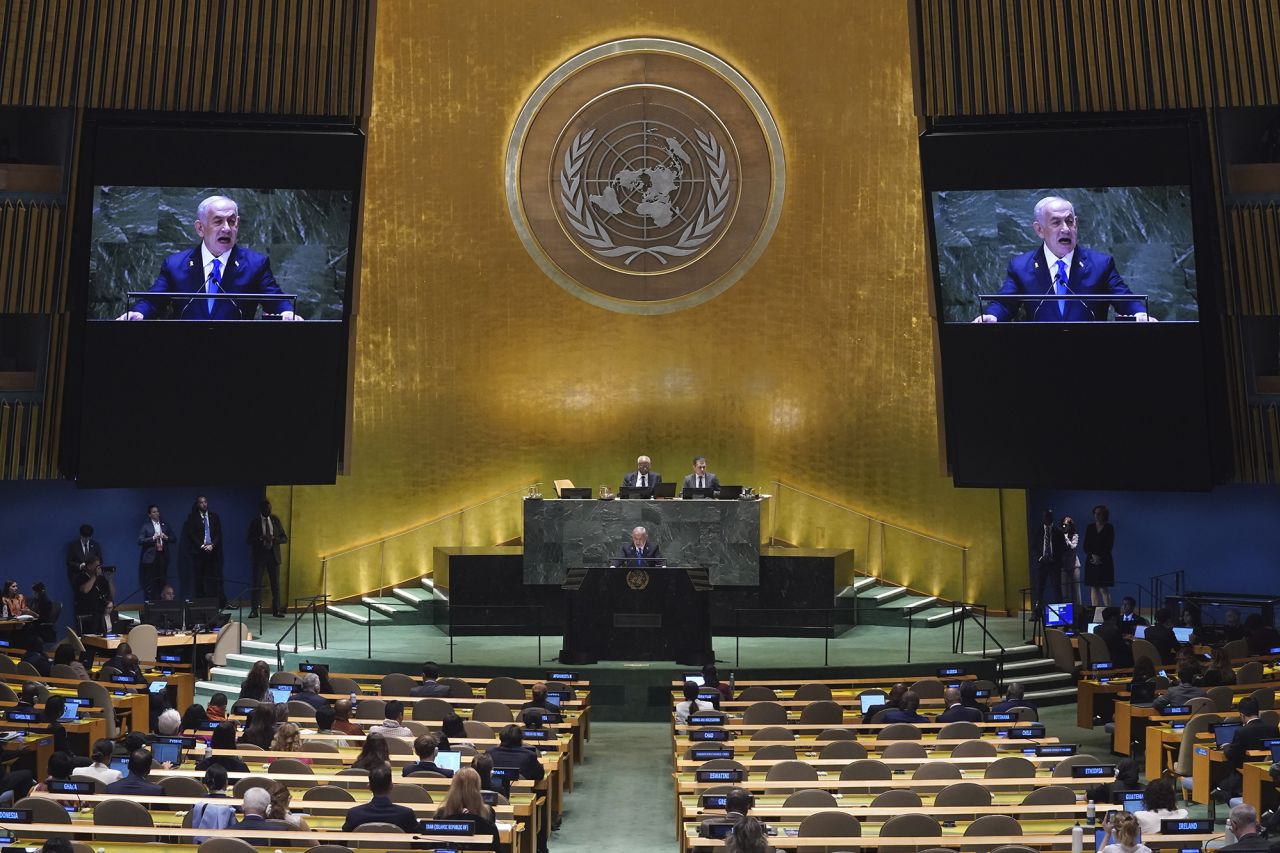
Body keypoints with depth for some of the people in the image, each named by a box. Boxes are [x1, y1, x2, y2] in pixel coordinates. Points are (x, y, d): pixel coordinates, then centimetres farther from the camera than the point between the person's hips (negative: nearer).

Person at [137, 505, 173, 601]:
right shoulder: (146, 525, 2)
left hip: (163, 556, 3)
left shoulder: (165, 524, 13)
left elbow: (173, 538, 13)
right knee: (149, 584, -4)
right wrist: (153, 538, -15)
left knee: (162, 582, 3)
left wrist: (166, 537, -6)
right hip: (150, 557, -3)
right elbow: (140, 541, -7)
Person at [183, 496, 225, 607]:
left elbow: (218, 533, 7)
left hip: (213, 551, 1)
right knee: (200, 580, -2)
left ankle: (221, 603, -3)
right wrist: (202, 546, -11)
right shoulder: (192, 518, 5)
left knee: (216, 578, -1)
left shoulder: (214, 516, 11)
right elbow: (191, 535, -1)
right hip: (199, 552, -1)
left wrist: (212, 545, -7)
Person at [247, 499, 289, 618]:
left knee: (276, 583, 2)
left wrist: (273, 538, -13)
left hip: (273, 555, 2)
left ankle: (276, 610, 8)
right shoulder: (255, 522, 1)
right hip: (259, 555, -2)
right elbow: (248, 540, -2)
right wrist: (260, 538, -19)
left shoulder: (276, 520, 6)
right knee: (257, 583, -2)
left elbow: (285, 538, 6)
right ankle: (254, 610, 3)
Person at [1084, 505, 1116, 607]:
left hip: (1104, 561, -3)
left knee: (1104, 589, -7)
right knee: (1093, 588, 1)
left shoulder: (1109, 528, 1)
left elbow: (1109, 546, -3)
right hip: (1091, 562, 3)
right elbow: (1086, 546, 7)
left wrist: (1100, 557, -10)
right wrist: (1093, 556, -9)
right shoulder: (1090, 528, 10)